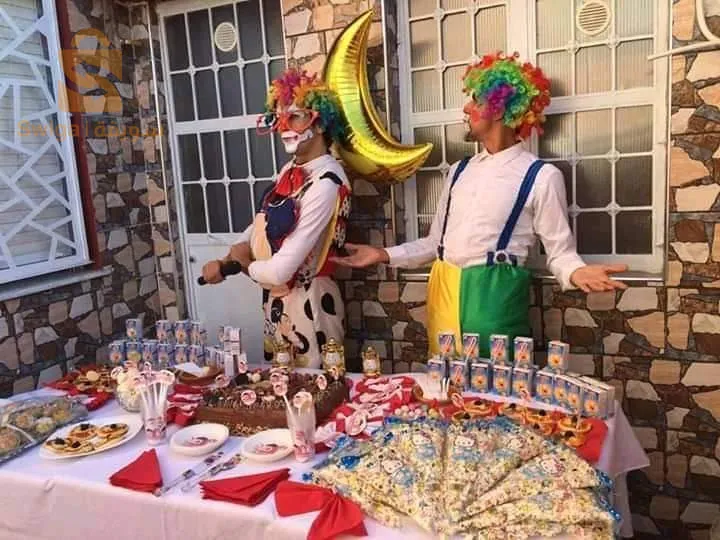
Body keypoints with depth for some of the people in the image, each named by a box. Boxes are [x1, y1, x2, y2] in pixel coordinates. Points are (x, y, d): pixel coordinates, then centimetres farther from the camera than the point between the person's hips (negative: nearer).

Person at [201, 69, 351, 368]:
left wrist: (233, 263, -7)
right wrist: (241, 248, -7)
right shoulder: (291, 169, 3)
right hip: (277, 301, 8)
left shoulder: (325, 183, -24)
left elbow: (280, 271, -26)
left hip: (305, 305, -8)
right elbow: (264, 222, 15)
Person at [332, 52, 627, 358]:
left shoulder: (541, 176, -3)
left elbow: (559, 251, -2)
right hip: (444, 291, 5)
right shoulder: (459, 171, 15)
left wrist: (576, 272, -24)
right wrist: (384, 255, 8)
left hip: (493, 296, -5)